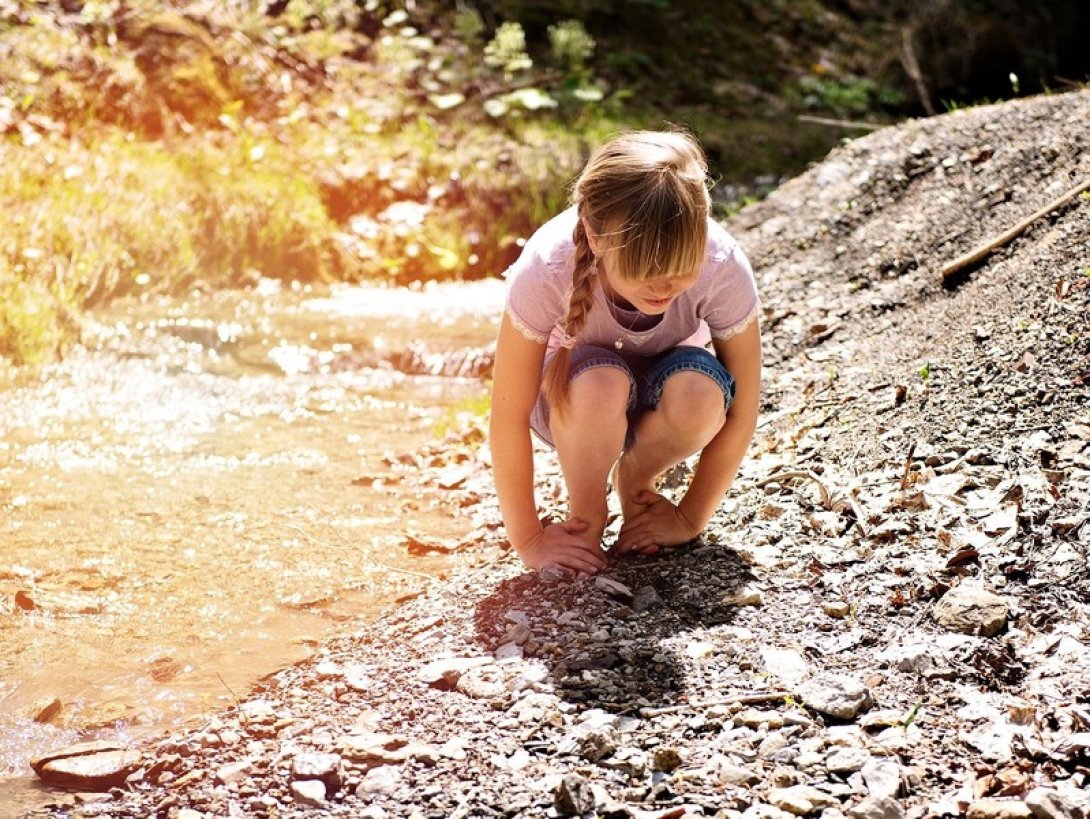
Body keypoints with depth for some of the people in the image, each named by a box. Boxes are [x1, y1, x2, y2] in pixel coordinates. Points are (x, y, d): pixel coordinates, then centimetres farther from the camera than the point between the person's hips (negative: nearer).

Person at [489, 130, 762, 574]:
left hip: (661, 392, 2)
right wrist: (529, 540, -21)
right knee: (601, 381, -38)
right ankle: (585, 512, -8)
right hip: (572, 397, -2)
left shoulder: (723, 267, -32)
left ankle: (636, 479, -1)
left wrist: (691, 519, -14)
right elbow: (508, 417, -27)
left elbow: (740, 408, -19)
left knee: (699, 388, -34)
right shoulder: (546, 268, -35)